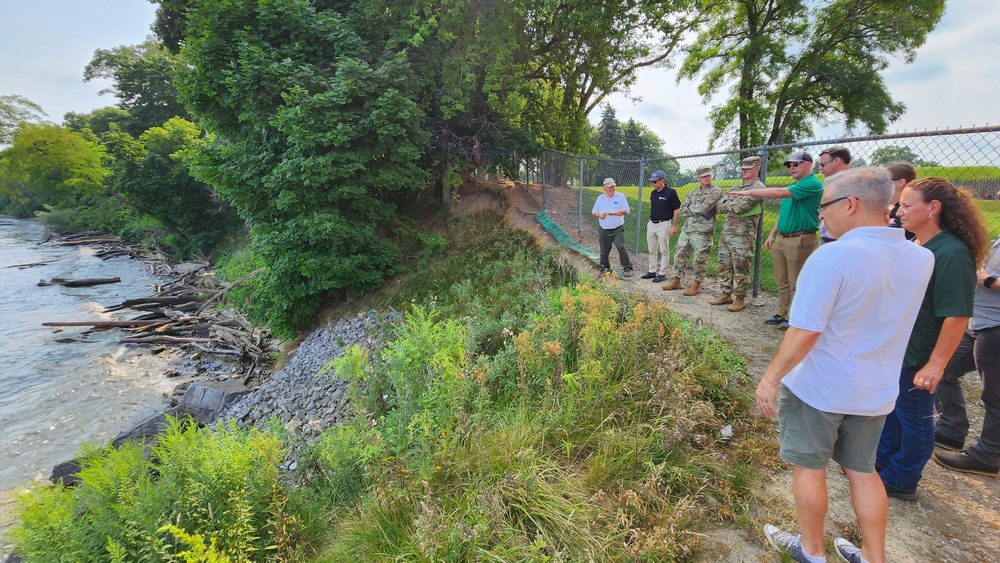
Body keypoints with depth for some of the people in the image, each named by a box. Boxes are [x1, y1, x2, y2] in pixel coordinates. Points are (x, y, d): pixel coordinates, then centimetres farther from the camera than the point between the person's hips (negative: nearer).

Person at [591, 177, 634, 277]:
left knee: (621, 246, -16)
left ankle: (627, 268, -8)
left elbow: (626, 211, -8)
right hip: (604, 230, 4)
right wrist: (599, 215, -10)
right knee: (604, 250, 8)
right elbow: (594, 211, 13)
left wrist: (614, 213, -19)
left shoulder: (620, 197, 0)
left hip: (618, 229, -3)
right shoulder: (600, 198, 11)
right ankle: (604, 268, 24)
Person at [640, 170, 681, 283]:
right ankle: (652, 271, 23)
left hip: (663, 224, -7)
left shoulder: (671, 192, -11)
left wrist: (674, 226, -12)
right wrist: (650, 221, 15)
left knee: (664, 251, -1)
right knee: (652, 250, 13)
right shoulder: (653, 193, 10)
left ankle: (662, 274, 4)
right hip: (651, 224, 8)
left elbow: (676, 210, -9)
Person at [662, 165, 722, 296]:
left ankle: (696, 285, 10)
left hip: (702, 231, -7)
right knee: (679, 255, 11)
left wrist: (691, 208, -2)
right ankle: (676, 281, 24)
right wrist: (698, 210, -8)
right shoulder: (693, 193, 15)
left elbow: (703, 208, -19)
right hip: (687, 229, 7)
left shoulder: (716, 191, -5)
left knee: (699, 259, -2)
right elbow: (682, 210, 5)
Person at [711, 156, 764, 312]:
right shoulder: (737, 187, 19)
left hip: (742, 236, -8)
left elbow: (740, 207, -19)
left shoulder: (758, 188, -8)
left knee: (740, 269, -3)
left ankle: (740, 299, 5)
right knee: (724, 266, 12)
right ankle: (726, 294, 23)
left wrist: (727, 205, -3)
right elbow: (719, 206, 12)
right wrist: (733, 205, -6)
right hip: (726, 232, 8)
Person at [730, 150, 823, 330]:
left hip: (800, 240, -9)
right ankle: (783, 314, 25)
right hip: (781, 239, 9)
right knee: (782, 282, 14)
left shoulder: (813, 184, -12)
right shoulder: (794, 186, 18)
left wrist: (751, 192, -20)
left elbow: (780, 192, -24)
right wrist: (772, 235, 19)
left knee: (796, 285, -1)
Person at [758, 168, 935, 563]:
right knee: (862, 471, 22)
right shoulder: (922, 259, -3)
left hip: (818, 388, -6)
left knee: (809, 467, 13)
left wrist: (771, 378, -14)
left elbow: (805, 332, -26)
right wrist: (884, 227, 10)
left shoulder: (833, 256, -25)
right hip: (875, 391, 6)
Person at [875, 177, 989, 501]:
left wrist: (936, 364, -23)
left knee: (914, 420, 11)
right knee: (889, 410, 22)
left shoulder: (952, 254, -22)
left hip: (916, 361, -8)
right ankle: (881, 462, 40)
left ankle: (900, 481, 28)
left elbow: (957, 317, -24)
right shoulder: (915, 246, 4)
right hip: (893, 351, 8)